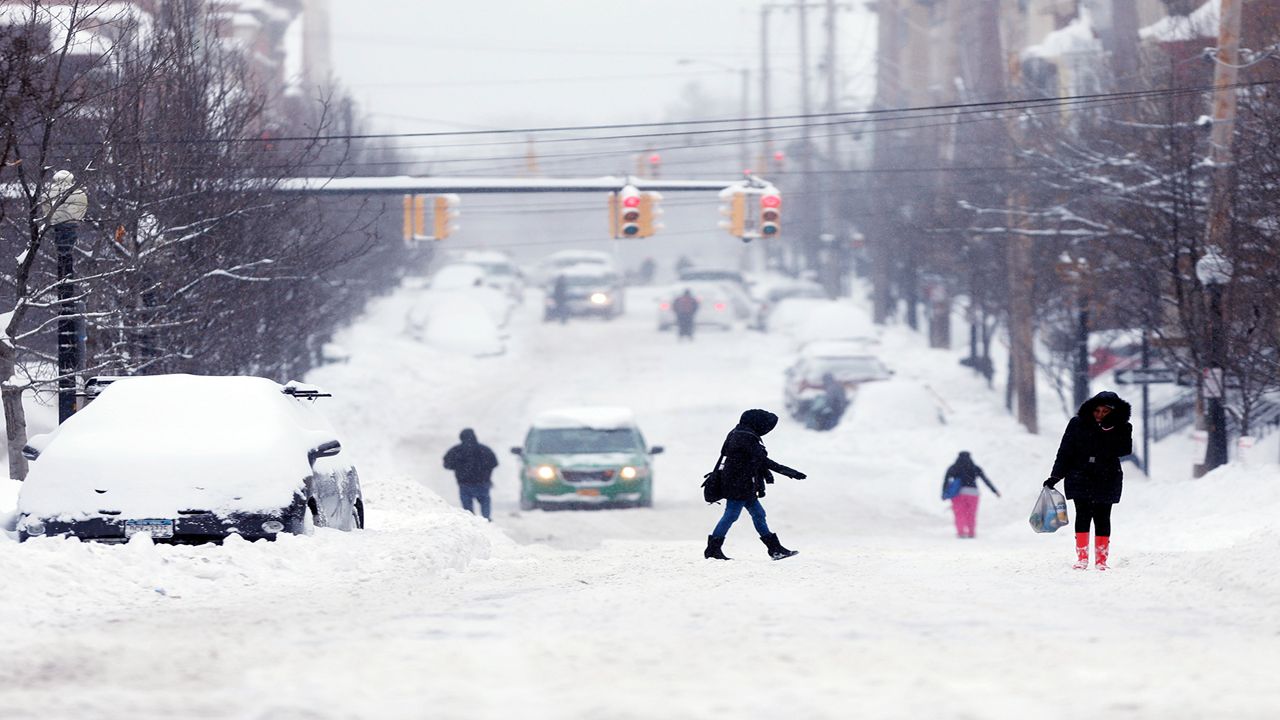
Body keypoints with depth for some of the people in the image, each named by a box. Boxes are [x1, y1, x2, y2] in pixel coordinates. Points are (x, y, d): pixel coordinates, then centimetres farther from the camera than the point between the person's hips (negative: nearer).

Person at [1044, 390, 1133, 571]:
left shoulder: (1120, 427, -1)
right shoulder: (1078, 424, -2)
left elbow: (1125, 449, -15)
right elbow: (1065, 451, 2)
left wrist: (1109, 430, -23)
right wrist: (1055, 476, -1)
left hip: (1107, 480, 0)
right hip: (1081, 479, 0)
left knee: (1102, 518, 3)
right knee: (1083, 516, -7)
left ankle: (1101, 559, 7)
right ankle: (1082, 557, -5)